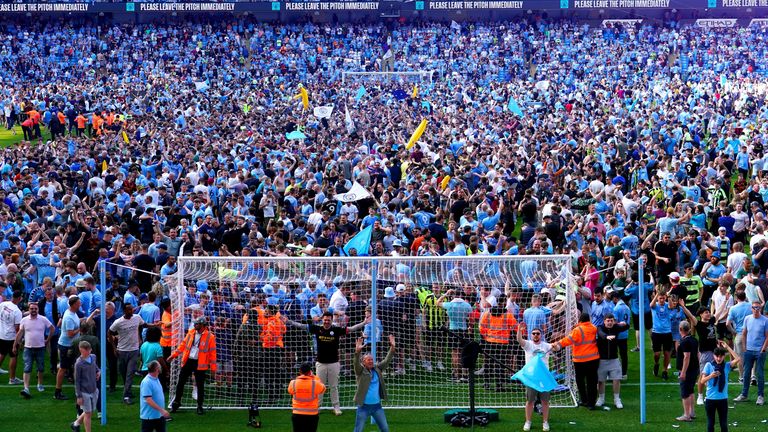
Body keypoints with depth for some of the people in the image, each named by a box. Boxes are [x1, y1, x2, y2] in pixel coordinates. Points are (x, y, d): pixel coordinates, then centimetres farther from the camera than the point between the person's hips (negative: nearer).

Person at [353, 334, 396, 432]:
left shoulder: (377, 369, 7)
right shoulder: (360, 371, -6)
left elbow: (387, 360, 2)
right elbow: (356, 363, -23)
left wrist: (392, 348, -12)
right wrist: (358, 351, -42)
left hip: (377, 405, 5)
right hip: (364, 406, -5)